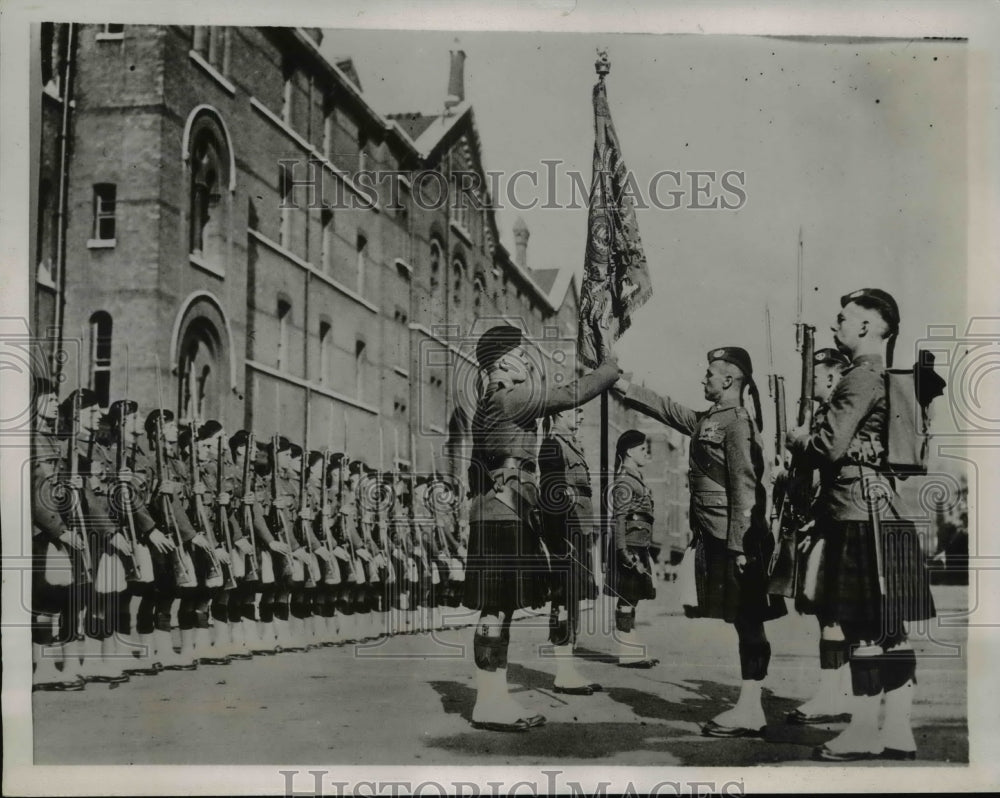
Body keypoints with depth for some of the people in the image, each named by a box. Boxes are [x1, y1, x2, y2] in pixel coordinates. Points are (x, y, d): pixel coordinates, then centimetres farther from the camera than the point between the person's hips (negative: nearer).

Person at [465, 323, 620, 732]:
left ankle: (495, 698, 13)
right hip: (503, 516, -10)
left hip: (495, 515, 10)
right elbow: (573, 394, -10)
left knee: (500, 609, 9)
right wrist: (612, 366, 3)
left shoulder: (491, 403, 18)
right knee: (496, 608, -9)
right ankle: (489, 703, -6)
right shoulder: (510, 398, -11)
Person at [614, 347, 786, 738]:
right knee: (744, 624, 10)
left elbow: (744, 488, -18)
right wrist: (621, 385, 24)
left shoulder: (737, 423, -12)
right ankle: (749, 710, 14)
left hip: (733, 541, -9)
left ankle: (749, 711, -2)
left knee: (746, 622, -4)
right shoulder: (706, 421, 15)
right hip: (714, 539, 9)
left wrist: (739, 547, -20)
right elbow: (663, 407, 26)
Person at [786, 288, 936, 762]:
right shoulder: (891, 380, 18)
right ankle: (898, 732, 13)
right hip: (889, 514, 10)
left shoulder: (861, 378, -12)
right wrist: (811, 435, 18)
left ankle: (864, 731, 1)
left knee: (864, 626, -5)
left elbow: (831, 446, -18)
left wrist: (797, 439, 2)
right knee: (890, 627, 9)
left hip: (860, 516, -10)